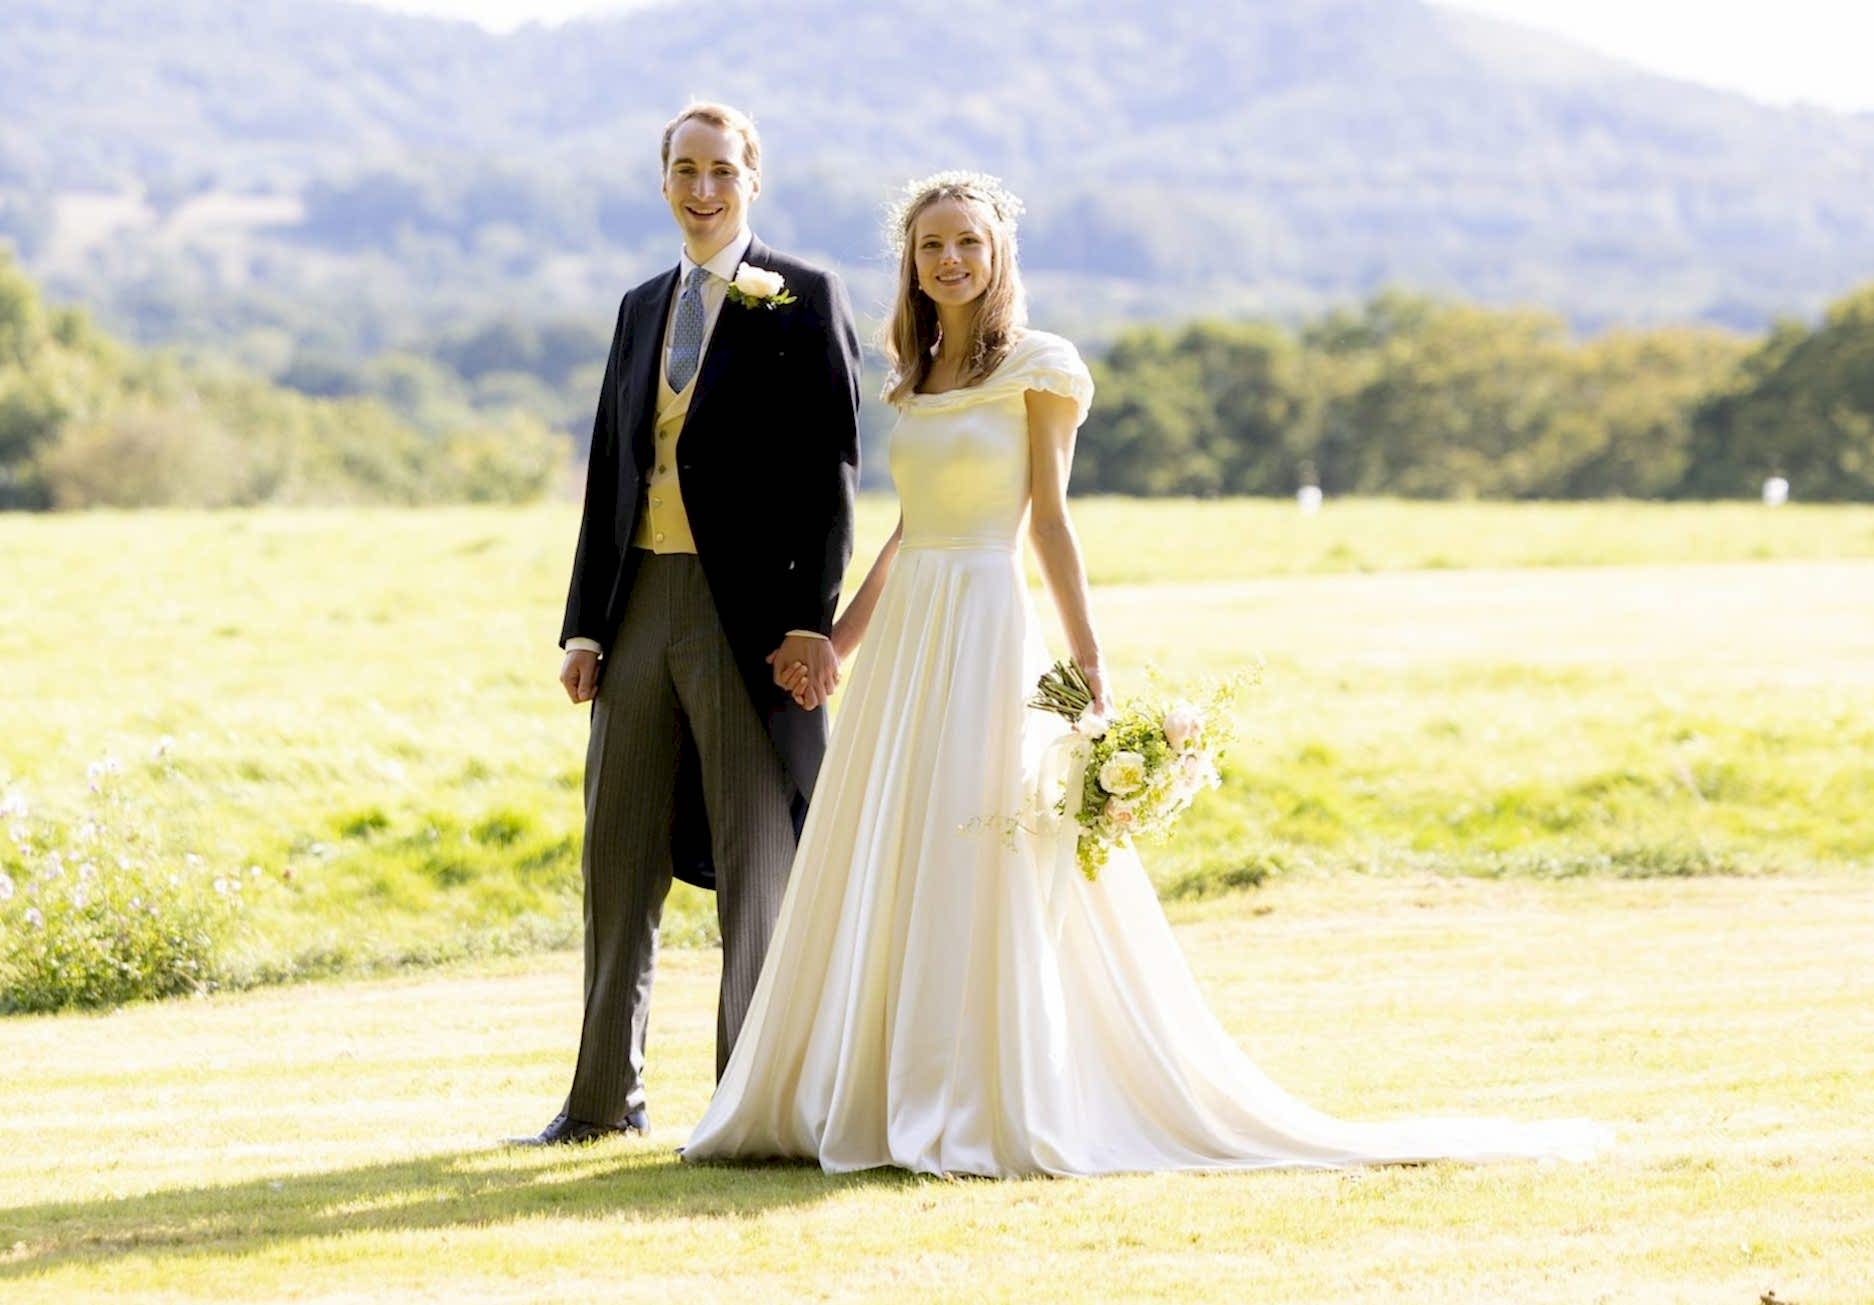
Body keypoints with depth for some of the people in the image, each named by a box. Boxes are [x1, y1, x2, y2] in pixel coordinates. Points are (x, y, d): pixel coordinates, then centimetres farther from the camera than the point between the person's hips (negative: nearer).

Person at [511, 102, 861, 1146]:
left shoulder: (805, 300, -1)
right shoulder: (642, 309, 17)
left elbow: (832, 470, -7)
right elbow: (609, 474, 16)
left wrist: (811, 620, -15)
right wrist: (584, 625, 9)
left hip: (748, 613, -6)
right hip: (640, 605, 6)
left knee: (757, 862, 0)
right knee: (620, 858, 9)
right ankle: (607, 1095, 17)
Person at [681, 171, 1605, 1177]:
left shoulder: (1035, 367, -4)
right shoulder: (915, 378, 14)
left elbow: (1050, 522, -5)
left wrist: (1089, 661, -11)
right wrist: (837, 637, 15)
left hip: (984, 632, -7)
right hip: (904, 637, 7)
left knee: (978, 869, -8)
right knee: (878, 873, 7)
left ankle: (996, 1111, -3)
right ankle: (881, 1095, 15)